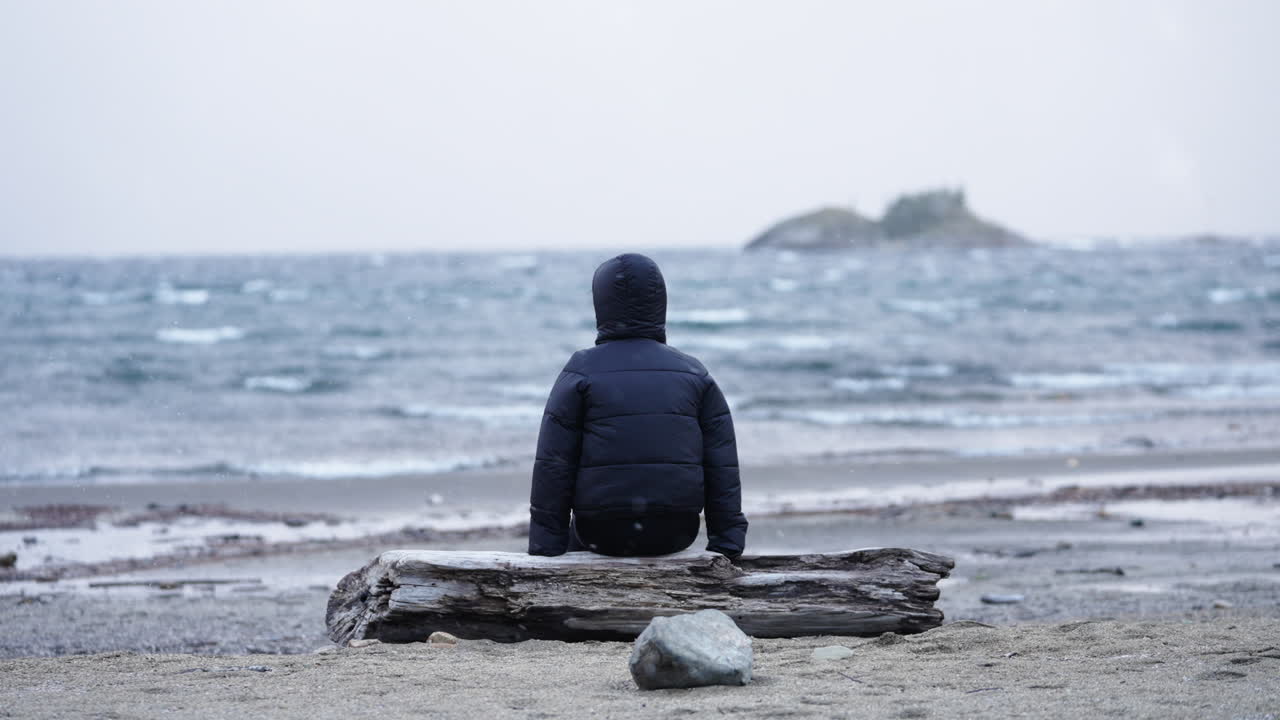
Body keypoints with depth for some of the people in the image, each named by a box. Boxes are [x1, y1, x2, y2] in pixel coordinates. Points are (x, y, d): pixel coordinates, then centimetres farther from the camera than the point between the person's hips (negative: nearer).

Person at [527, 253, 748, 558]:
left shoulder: (580, 373, -6)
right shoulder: (694, 374, 2)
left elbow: (553, 468, -9)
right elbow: (723, 469, -2)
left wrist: (546, 550, -4)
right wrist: (726, 548, 3)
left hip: (605, 533, -2)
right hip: (675, 533, 2)